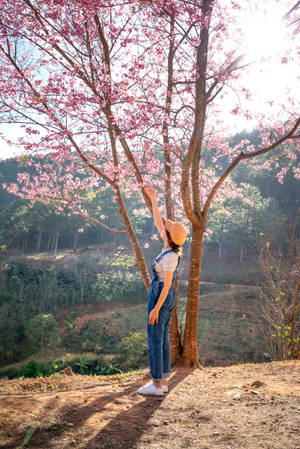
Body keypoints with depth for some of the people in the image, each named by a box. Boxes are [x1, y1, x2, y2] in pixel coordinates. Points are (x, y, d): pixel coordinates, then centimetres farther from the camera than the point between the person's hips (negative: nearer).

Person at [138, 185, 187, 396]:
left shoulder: (169, 256, -21)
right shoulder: (171, 248, 5)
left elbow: (167, 284, -22)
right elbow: (158, 221, 12)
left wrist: (156, 308, -20)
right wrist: (153, 199, 10)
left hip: (161, 299, -9)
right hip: (167, 299, 9)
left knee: (154, 341, -1)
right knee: (163, 339, 13)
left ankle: (157, 385, 7)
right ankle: (163, 381, 21)